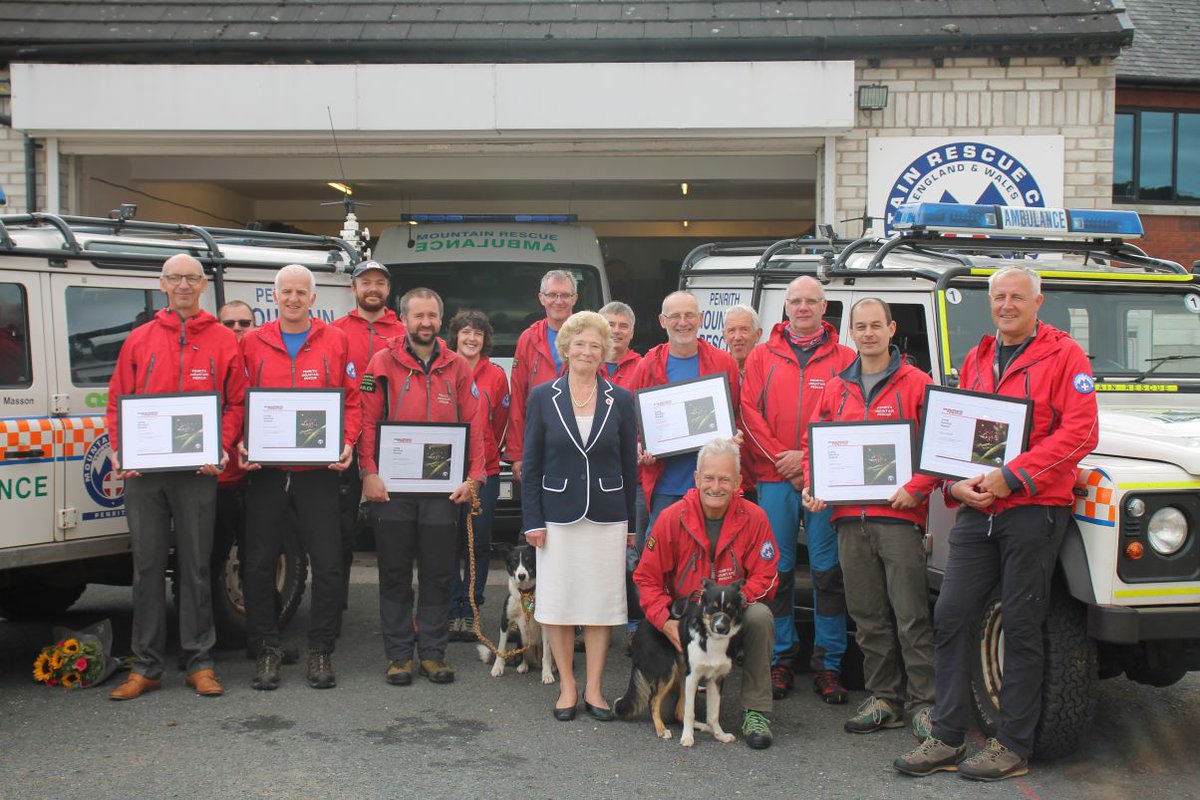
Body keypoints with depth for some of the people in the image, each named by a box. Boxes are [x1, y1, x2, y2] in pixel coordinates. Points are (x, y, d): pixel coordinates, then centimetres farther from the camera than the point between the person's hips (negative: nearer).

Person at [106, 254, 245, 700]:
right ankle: (146, 667, 13)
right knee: (147, 566, 5)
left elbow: (236, 403, 4)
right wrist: (119, 450, -5)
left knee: (196, 566, 4)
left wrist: (222, 447, -11)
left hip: (197, 471, -2)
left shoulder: (224, 342, 6)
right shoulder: (139, 340, 11)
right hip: (142, 470, 2)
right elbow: (118, 401, 10)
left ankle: (200, 662, 12)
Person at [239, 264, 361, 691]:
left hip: (318, 471, -1)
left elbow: (352, 398, 5)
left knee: (327, 564, 0)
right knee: (259, 565, 5)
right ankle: (266, 649, 18)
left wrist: (347, 442, -9)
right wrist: (241, 444, -9)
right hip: (264, 470, 1)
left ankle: (320, 651, 13)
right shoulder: (252, 343, 6)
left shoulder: (335, 341, 4)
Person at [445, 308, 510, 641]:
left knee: (478, 543, 5)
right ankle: (452, 611, 12)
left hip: (484, 471, 1)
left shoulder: (496, 376, 3)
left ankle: (470, 612, 15)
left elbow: (501, 424, 8)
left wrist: (486, 453, 6)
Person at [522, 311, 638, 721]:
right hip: (558, 514, -1)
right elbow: (531, 464, 2)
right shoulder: (543, 397, 1)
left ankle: (593, 687, 16)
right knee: (558, 600, 3)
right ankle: (567, 685, 18)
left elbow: (629, 464, 6)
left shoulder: (620, 400, 3)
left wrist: (632, 522, 4)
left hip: (607, 516, 1)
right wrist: (533, 519, -4)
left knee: (601, 599, 4)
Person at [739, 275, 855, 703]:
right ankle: (779, 661, 13)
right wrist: (781, 458, -7)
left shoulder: (844, 358, 7)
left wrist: (809, 457, -10)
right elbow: (750, 412, 4)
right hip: (774, 479, 1)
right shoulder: (762, 356, 11)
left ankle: (828, 664, 9)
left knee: (827, 570, 0)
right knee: (778, 569, 3)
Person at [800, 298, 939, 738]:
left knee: (911, 615, -3)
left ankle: (923, 703, 5)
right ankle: (884, 699, 19)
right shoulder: (836, 388, 15)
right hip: (849, 517, 5)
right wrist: (811, 485, 4)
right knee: (868, 617, 10)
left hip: (898, 515, -5)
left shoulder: (916, 384, 0)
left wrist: (917, 487, -15)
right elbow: (815, 443, 20)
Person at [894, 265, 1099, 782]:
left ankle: (1013, 748, 11)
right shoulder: (976, 360, 16)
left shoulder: (1064, 355, -2)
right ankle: (946, 739, 11)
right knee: (951, 617, 2)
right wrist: (956, 483, -2)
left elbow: (1080, 432, -13)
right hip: (976, 510, 5)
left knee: (1021, 628, 1)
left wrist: (1011, 475, -18)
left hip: (1033, 509, -5)